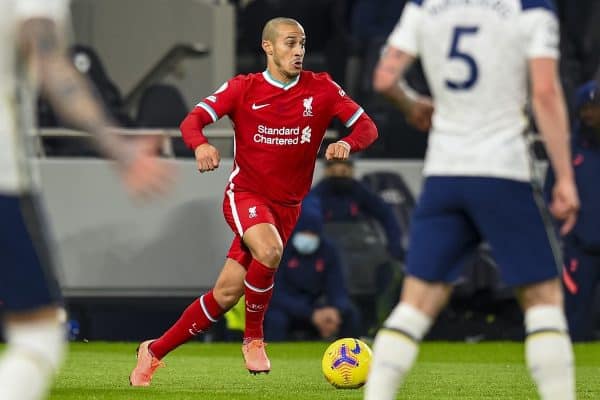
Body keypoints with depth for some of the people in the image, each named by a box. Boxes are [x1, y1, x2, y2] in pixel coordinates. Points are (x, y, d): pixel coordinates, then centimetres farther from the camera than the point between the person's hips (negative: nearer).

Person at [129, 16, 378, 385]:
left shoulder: (321, 89, -2)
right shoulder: (243, 88, -5)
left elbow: (366, 127, -2)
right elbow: (192, 121, -10)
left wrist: (347, 142, -26)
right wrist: (201, 145, -33)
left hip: (287, 205, 3)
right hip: (245, 193, -3)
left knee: (228, 293, -1)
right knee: (269, 250, -34)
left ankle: (155, 351, 15)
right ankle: (254, 339, -11)